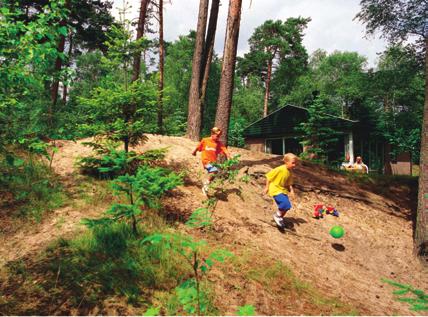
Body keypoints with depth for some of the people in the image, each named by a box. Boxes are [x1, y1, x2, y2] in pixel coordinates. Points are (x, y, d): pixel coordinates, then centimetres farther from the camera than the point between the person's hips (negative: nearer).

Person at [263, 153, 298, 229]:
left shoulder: (290, 173, 3)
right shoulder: (280, 169, -20)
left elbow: (289, 183, 13)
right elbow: (269, 176, -14)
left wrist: (291, 191, -3)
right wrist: (267, 187, -10)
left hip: (283, 190, 8)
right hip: (275, 190, -8)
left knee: (287, 207, 8)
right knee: (285, 204, -24)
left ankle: (280, 219, 31)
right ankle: (277, 215, 2)